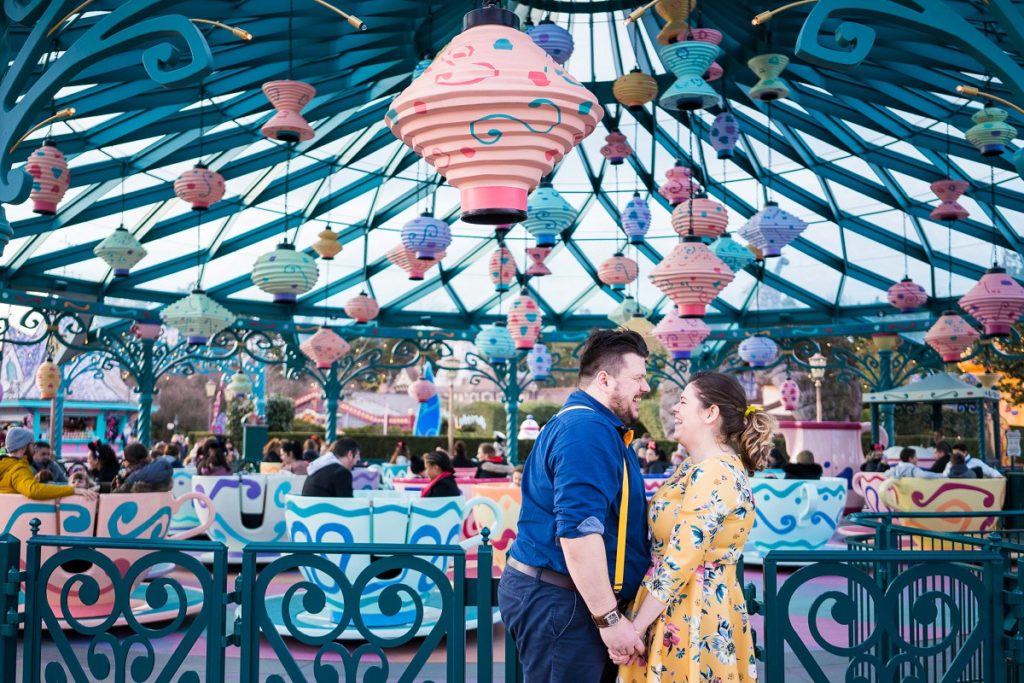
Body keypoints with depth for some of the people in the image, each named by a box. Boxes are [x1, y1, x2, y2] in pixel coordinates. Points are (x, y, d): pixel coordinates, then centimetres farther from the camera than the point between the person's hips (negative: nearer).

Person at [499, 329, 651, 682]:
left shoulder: (592, 425, 18)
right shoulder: (587, 429, -18)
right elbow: (578, 530, -27)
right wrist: (609, 618, -23)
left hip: (562, 594, 11)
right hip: (558, 600, -11)